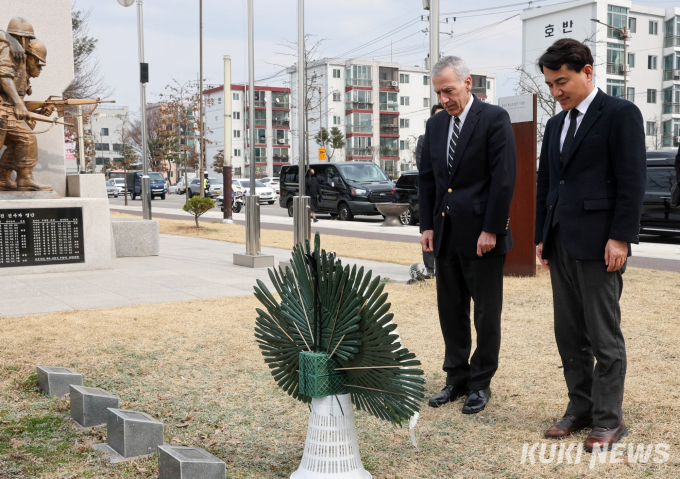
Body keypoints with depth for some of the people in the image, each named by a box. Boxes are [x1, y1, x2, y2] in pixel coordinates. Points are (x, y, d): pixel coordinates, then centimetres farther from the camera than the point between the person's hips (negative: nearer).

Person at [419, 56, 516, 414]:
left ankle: (480, 383, 17)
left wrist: (491, 229, -16)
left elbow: (504, 178, -12)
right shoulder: (435, 125, 12)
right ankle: (456, 379, 24)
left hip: (482, 234, -6)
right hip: (446, 233, 6)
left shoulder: (494, 119, -7)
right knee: (450, 310, 12)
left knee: (486, 313, 4)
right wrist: (427, 225, 7)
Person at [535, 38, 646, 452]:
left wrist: (620, 238, -16)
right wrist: (542, 236, 15)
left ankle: (609, 420, 10)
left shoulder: (620, 114, -4)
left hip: (598, 243, -7)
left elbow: (633, 180, -11)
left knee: (604, 336, -1)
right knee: (569, 335, 10)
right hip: (561, 244, 7)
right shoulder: (556, 125, 18)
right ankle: (580, 408, 21)